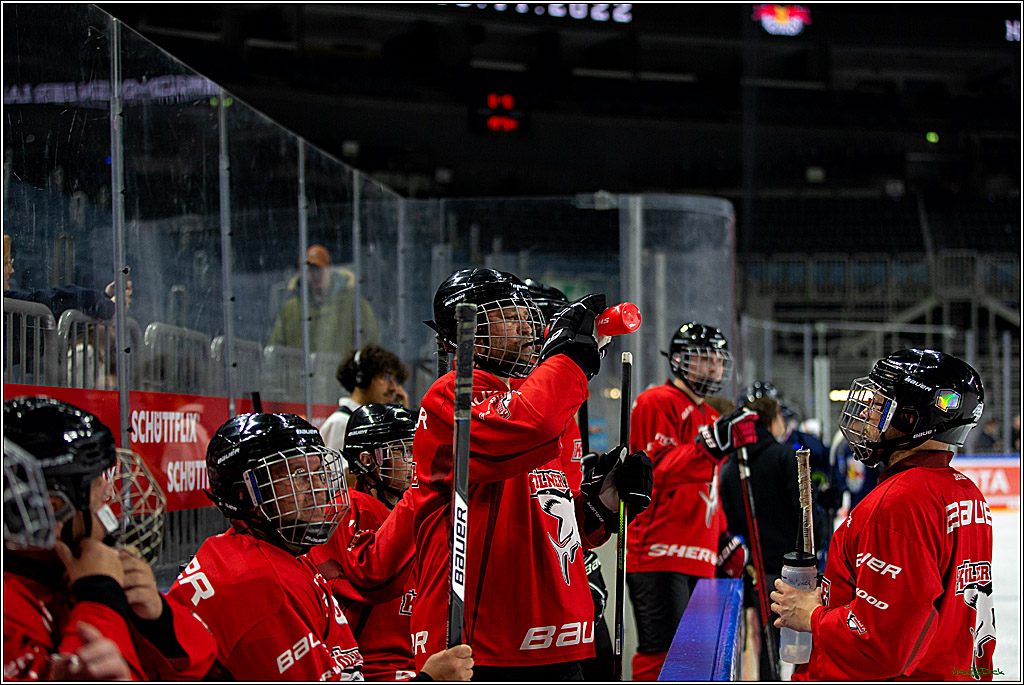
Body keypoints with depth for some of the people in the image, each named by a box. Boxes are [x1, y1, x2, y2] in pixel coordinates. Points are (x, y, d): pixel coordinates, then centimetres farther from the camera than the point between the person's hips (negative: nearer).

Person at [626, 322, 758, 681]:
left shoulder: (709, 416, 24)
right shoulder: (657, 403, -5)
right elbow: (659, 473, -19)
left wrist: (723, 537, 23)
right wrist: (712, 444, -31)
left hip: (698, 557, 9)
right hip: (659, 555, -9)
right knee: (661, 654, -16)